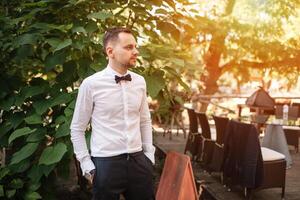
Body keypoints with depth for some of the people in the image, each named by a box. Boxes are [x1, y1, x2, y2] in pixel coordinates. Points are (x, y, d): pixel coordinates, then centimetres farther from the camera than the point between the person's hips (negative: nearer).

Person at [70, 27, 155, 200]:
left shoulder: (140, 81, 4)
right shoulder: (91, 84, -8)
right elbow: (77, 129, -2)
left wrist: (149, 155, 9)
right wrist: (88, 166, -4)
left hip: (139, 161, 4)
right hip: (106, 163, -3)